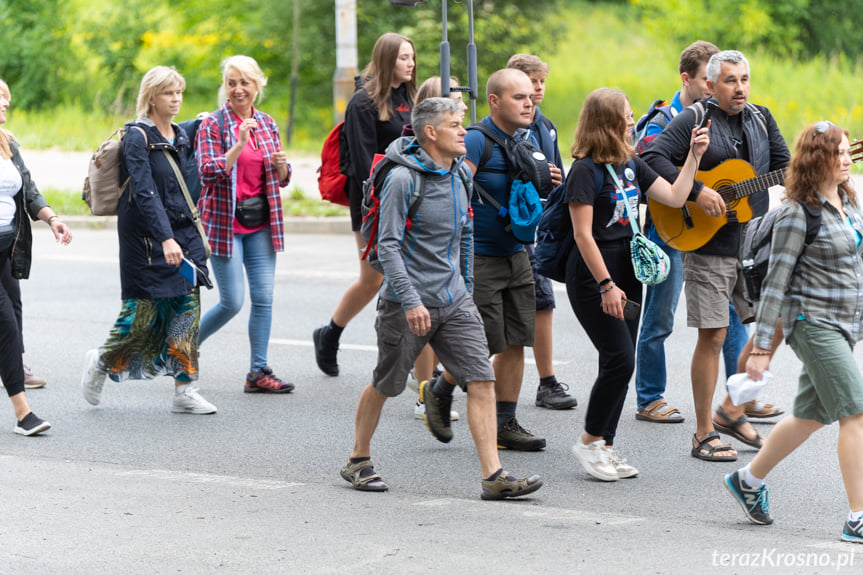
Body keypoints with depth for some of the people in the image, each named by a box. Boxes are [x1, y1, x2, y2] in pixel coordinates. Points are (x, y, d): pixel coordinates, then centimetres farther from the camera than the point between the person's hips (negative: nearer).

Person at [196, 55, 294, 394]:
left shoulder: (267, 125, 10)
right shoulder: (213, 124, -5)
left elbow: (281, 180, 15)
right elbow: (209, 173, -15)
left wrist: (280, 165, -8)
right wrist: (239, 144, -23)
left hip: (260, 223, 5)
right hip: (225, 221, -5)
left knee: (263, 297, 1)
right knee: (232, 302, -7)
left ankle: (258, 371, 7)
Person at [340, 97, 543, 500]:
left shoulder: (460, 176, 8)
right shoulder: (403, 179, -14)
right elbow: (388, 244, -17)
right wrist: (410, 300, -24)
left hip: (454, 301, 6)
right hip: (408, 303, -6)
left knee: (482, 380, -7)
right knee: (385, 385, 10)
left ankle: (493, 476, -9)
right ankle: (358, 461, 30)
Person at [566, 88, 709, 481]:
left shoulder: (631, 164, 11)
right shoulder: (585, 171, -13)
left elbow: (675, 197, 12)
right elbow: (582, 234, -16)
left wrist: (695, 155, 5)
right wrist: (606, 285, -20)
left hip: (626, 272, 8)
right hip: (594, 276, -8)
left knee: (621, 364, 6)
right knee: (619, 359, -14)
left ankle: (605, 446, 13)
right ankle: (589, 442, -1)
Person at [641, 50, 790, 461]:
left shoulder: (761, 118, 11)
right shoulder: (693, 121, -7)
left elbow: (785, 167, 15)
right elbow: (652, 157, -16)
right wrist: (696, 191, -22)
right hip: (709, 246, -6)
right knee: (712, 336, -4)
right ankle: (703, 435, 5)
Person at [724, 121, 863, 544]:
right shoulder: (797, 213, -14)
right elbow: (776, 281, -15)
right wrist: (761, 347, -16)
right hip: (812, 322, -8)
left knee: (812, 414, 15)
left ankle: (748, 480, 32)